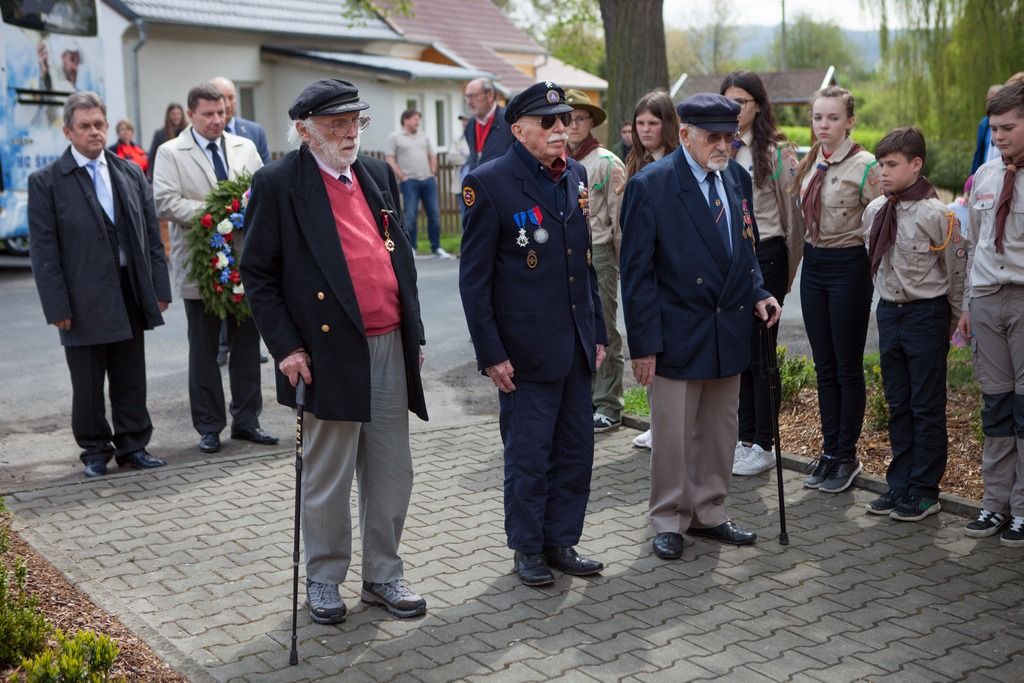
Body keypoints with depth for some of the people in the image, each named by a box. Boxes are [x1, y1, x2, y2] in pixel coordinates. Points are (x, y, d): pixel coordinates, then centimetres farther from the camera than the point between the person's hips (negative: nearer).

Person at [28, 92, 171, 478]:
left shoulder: (131, 173, 8)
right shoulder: (46, 182, -4)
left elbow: (152, 234, 10)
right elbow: (44, 251, -6)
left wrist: (159, 287, 4)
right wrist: (57, 306, -11)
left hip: (131, 295, 3)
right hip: (84, 301, -3)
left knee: (131, 380, 11)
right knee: (87, 385, 7)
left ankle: (132, 446, 24)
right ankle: (95, 450, 22)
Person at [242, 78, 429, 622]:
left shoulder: (377, 175, 12)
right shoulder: (278, 184, -5)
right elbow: (257, 274, -6)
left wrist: (414, 333, 13)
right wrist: (285, 347, -12)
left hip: (389, 347, 6)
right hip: (330, 352, -5)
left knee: (391, 473, 12)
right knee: (327, 480, 7)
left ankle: (383, 575, 27)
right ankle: (323, 581, 24)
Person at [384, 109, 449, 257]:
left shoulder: (423, 136, 17)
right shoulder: (394, 137, 1)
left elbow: (432, 156, 22)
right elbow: (389, 159, -5)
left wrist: (433, 173, 9)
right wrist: (402, 177, -11)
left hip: (428, 180, 5)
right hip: (409, 181, -5)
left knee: (434, 213, 3)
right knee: (410, 215, -6)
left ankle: (436, 247, 11)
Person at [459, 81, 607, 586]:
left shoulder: (575, 176, 10)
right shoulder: (489, 183, -10)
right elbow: (474, 279, -10)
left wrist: (598, 333, 13)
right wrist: (491, 354, -13)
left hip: (576, 346, 6)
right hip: (526, 350, -6)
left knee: (576, 453, 12)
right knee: (529, 455, 5)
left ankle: (561, 541, 28)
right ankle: (528, 549, 23)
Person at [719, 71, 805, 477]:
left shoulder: (775, 150, -6)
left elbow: (793, 211, -3)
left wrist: (787, 268, 0)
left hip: (763, 256, -5)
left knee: (760, 351, 0)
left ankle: (764, 446, 10)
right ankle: (743, 438, 21)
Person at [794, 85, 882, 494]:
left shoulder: (864, 165, -12)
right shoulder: (809, 164, 9)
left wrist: (873, 269, -14)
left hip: (848, 265, -7)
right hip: (813, 265, 7)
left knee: (848, 368, 2)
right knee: (824, 366, 12)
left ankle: (847, 456, 14)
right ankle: (829, 450, 21)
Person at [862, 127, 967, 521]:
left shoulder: (936, 214, -15)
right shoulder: (874, 211, 3)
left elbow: (957, 270, -8)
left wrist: (953, 322, -2)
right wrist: (890, 302, 14)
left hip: (926, 314, -6)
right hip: (889, 311, 6)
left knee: (927, 407, 2)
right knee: (897, 403, 13)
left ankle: (924, 492, 11)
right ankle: (899, 485, 23)